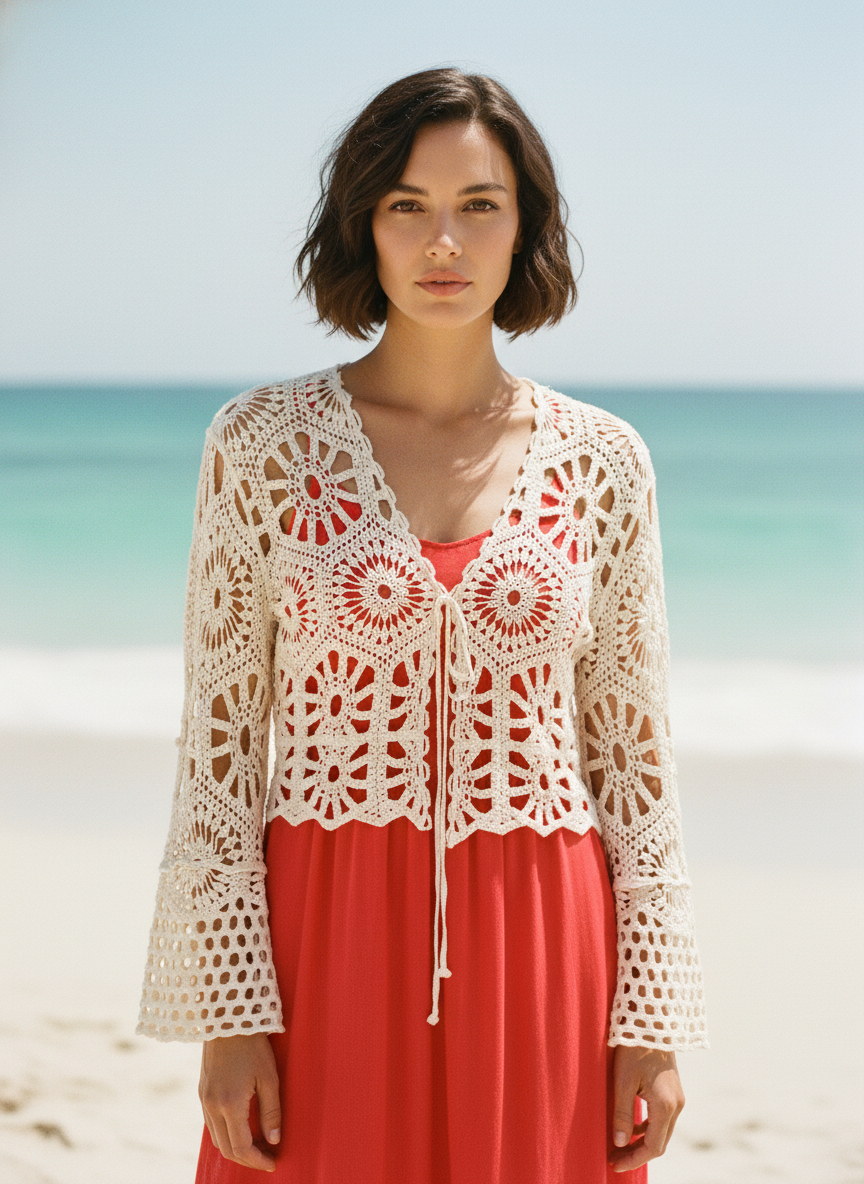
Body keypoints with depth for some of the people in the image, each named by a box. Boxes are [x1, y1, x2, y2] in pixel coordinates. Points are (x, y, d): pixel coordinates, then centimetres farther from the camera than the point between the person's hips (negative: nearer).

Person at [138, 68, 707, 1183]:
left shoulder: (601, 461, 4)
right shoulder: (262, 444, 0)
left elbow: (633, 755, 6)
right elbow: (218, 742, 0)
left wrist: (653, 1025, 1)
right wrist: (231, 1014, -6)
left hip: (538, 957, 1)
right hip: (325, 949, -1)